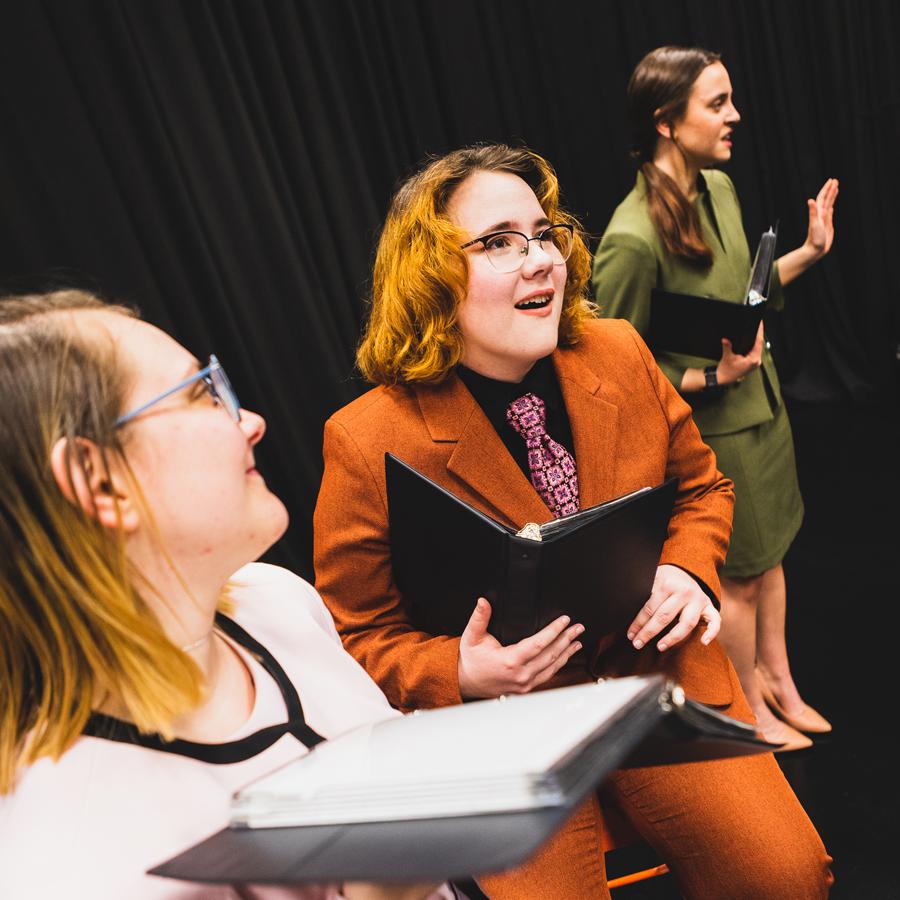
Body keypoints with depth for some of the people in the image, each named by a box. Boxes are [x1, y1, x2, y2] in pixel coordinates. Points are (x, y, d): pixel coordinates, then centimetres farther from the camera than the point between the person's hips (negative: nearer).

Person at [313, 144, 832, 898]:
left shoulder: (621, 356, -5)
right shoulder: (367, 444, -18)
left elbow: (700, 484, 11)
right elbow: (359, 637, -7)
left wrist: (687, 570, -9)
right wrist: (460, 675, -25)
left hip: (662, 676, 4)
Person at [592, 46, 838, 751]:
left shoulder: (720, 186, -2)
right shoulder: (632, 239, -28)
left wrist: (809, 253, 7)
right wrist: (711, 377, -26)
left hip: (762, 404, 8)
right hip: (711, 429, -8)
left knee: (769, 553, 22)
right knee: (738, 573, 12)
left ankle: (780, 681, 45)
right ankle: (752, 708, 37)